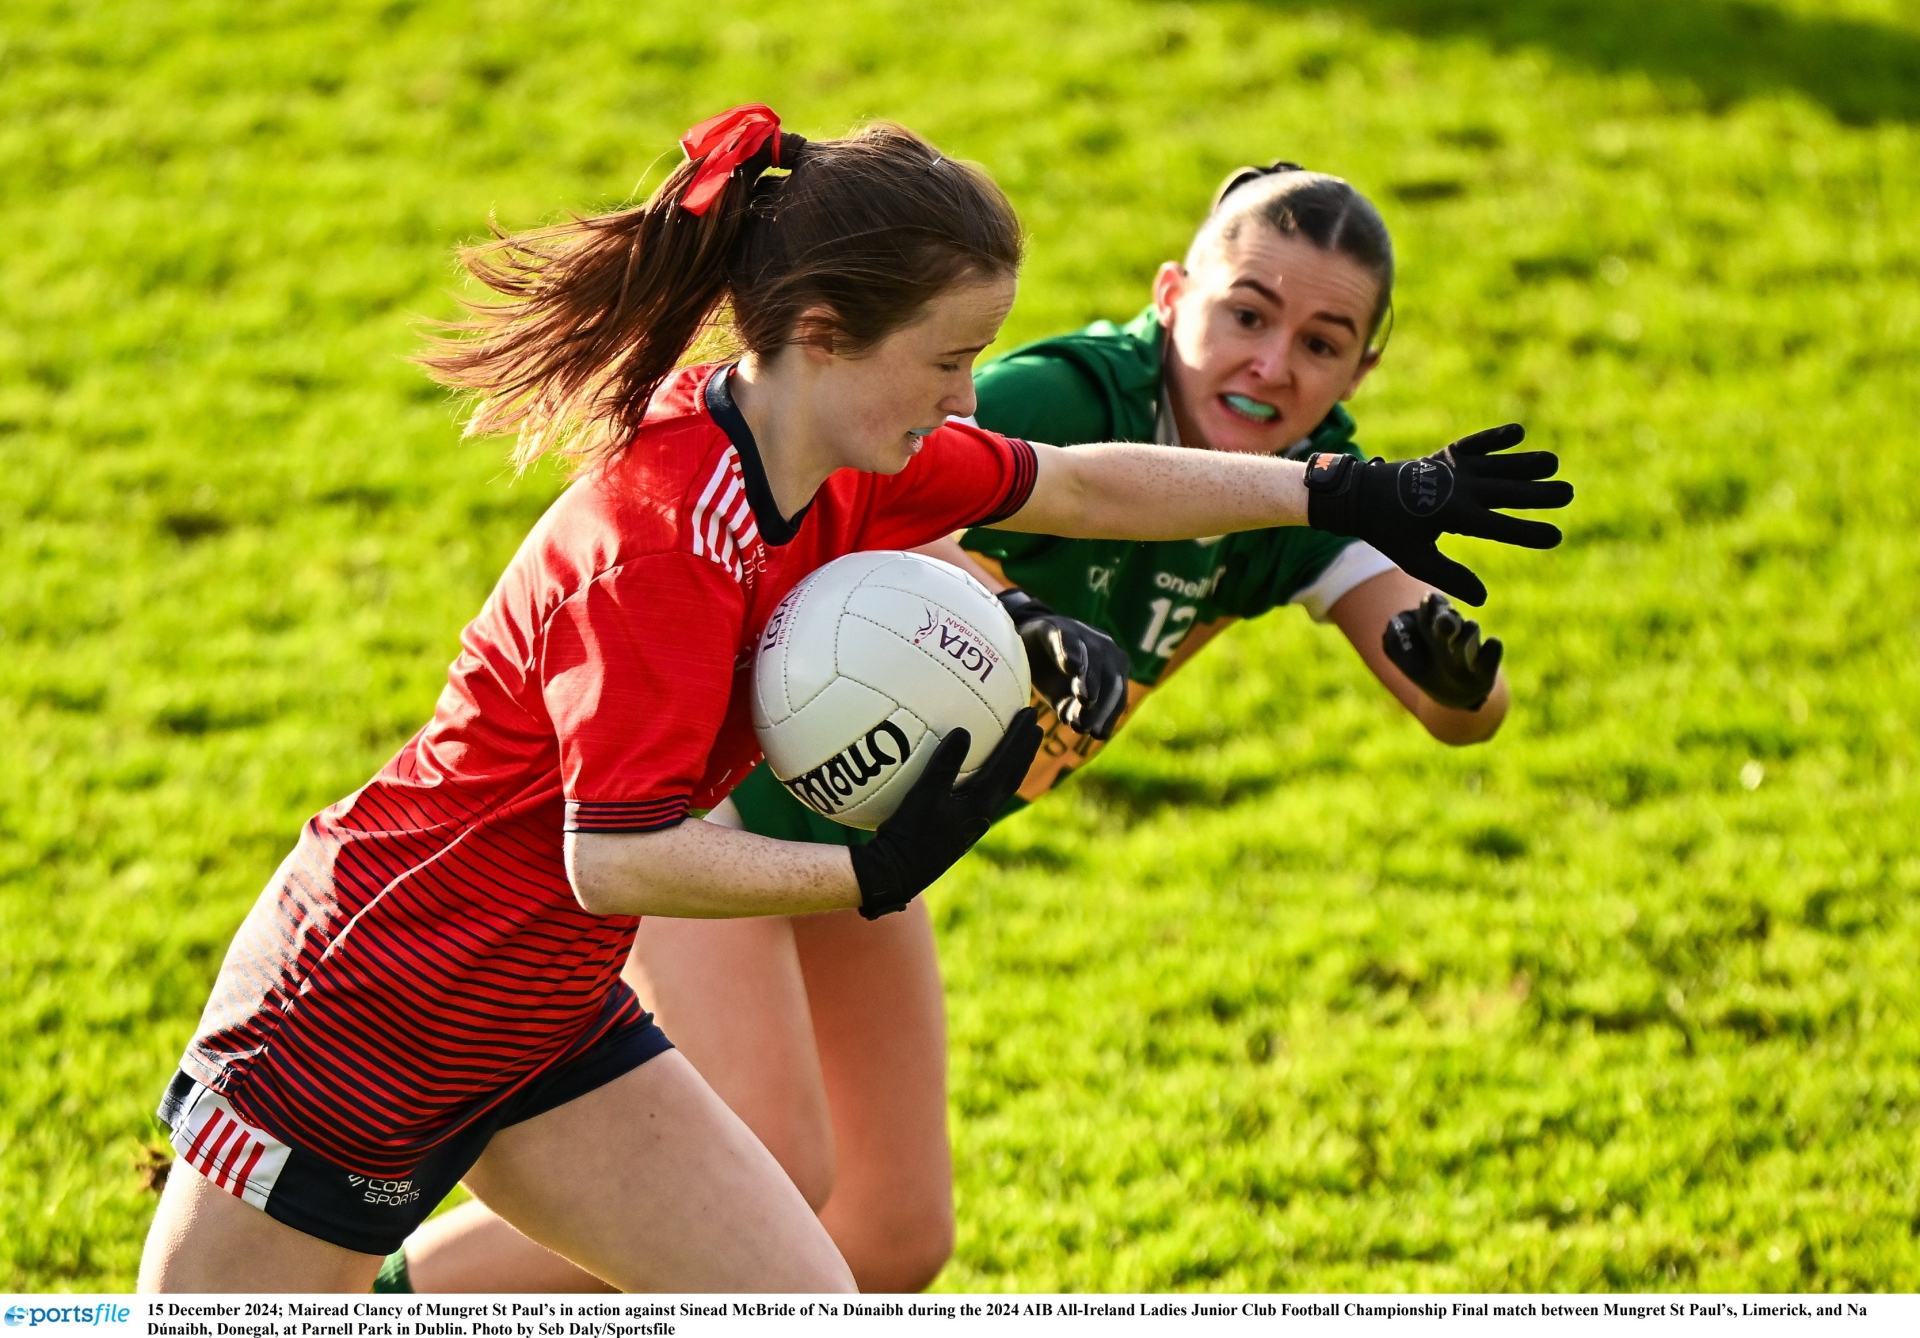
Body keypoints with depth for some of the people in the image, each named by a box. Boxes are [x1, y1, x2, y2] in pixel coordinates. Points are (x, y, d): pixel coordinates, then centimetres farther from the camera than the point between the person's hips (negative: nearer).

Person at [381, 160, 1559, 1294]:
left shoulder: (1304, 485, -9)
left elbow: (1466, 713, -13)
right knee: (773, 1175, -21)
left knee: (896, 1239, 4)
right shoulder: (1073, 397, -30)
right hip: (713, 762, -8)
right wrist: (1017, 619, -62)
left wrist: (1455, 665, -37)